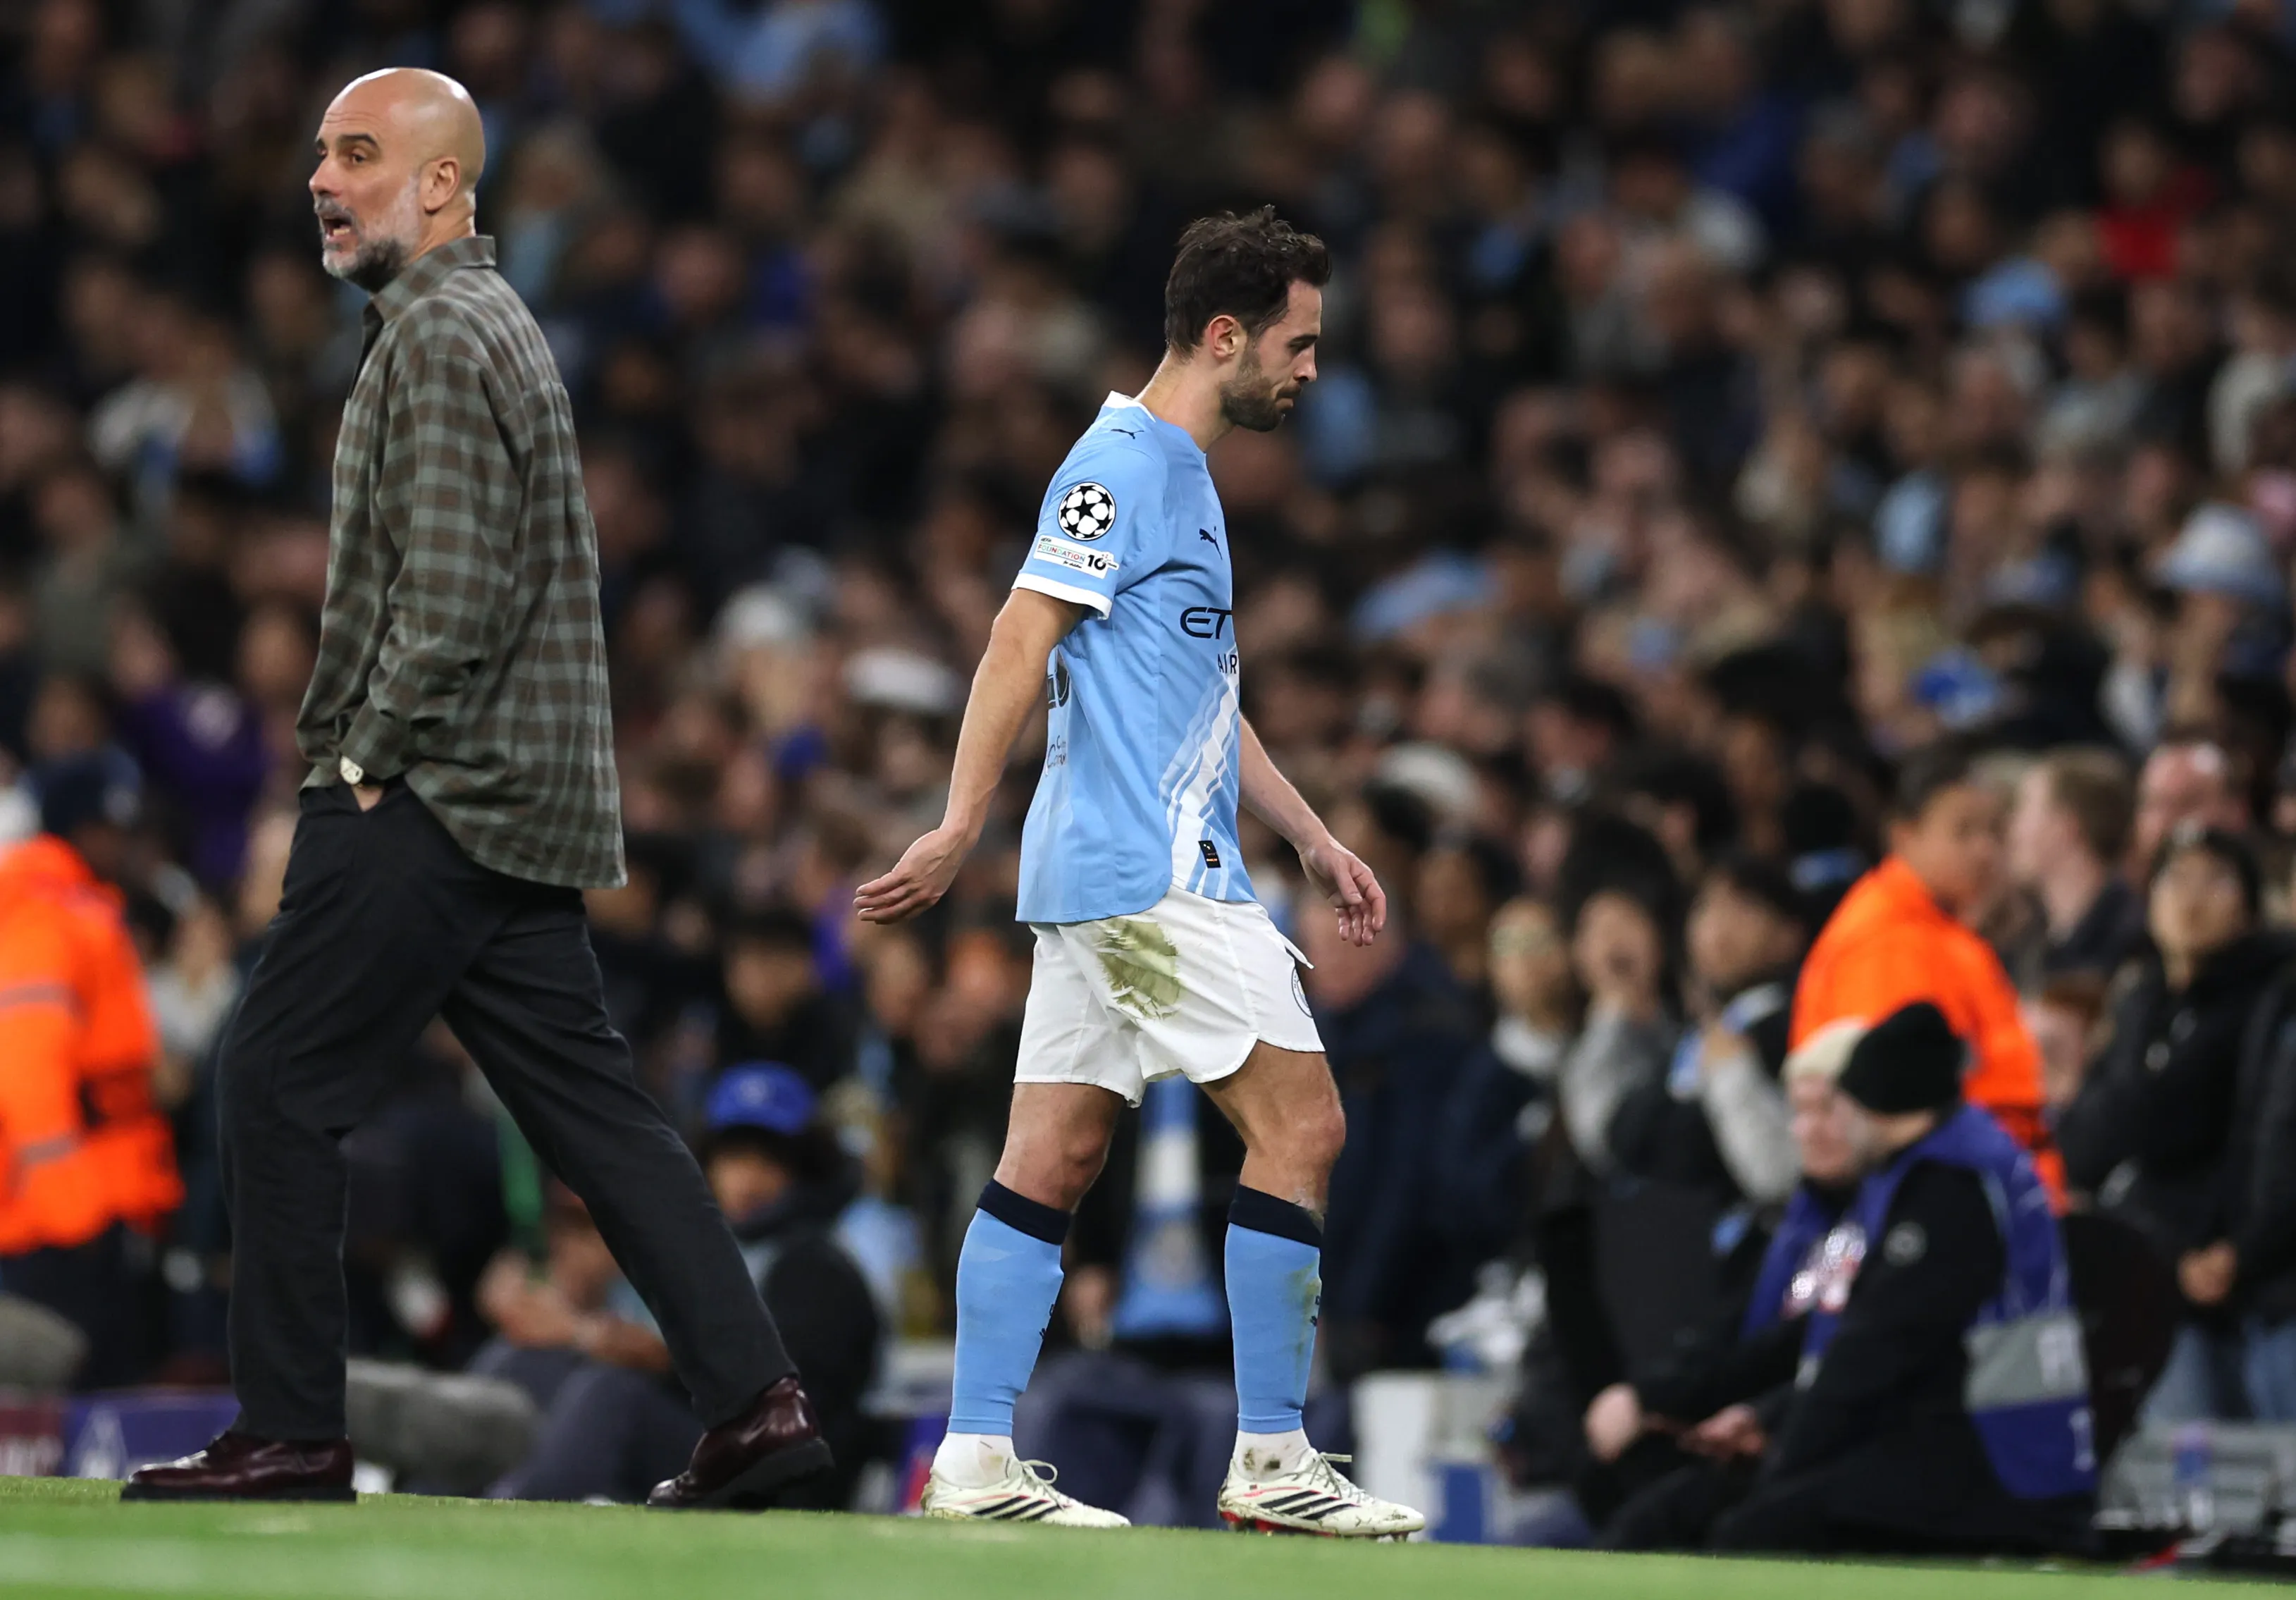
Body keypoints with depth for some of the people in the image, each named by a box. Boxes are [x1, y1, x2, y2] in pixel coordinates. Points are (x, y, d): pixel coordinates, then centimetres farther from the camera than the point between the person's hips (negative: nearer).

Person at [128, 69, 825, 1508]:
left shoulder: (439, 333, -12)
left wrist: (370, 759, -13)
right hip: (522, 798, 10)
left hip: (429, 798, -10)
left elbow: (449, 592, -21)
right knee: (586, 1096, 7)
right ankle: (756, 1399, 0)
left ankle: (292, 1435, -1)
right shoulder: (494, 321, 20)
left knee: (282, 1079, -4)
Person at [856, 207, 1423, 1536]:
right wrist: (960, 831, -23)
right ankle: (1272, 1460, -6)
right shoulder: (1123, 466, -11)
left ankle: (976, 1464, 4)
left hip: (1114, 877, 10)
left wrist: (1315, 841, 27)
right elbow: (1021, 643, -18)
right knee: (1301, 1126, -8)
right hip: (1145, 876, -10)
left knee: (1053, 1160, 6)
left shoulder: (1180, 477, 20)